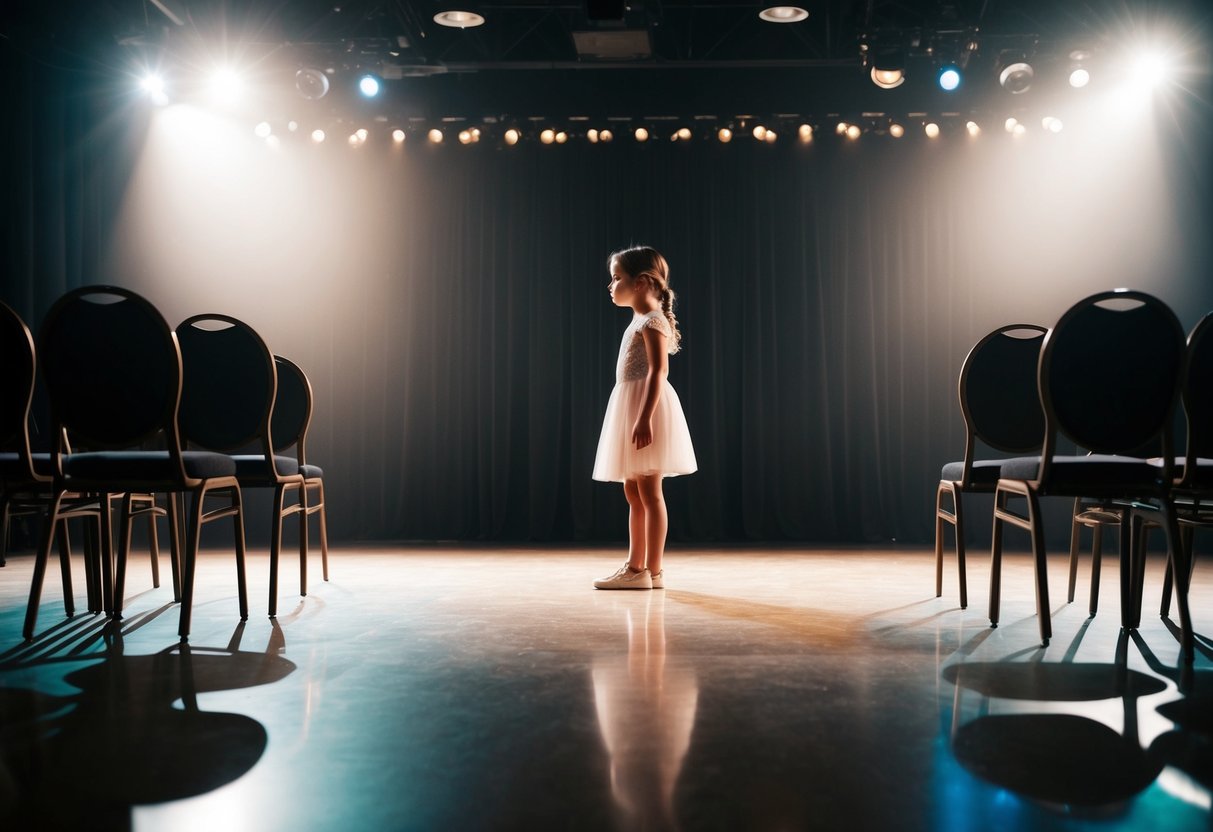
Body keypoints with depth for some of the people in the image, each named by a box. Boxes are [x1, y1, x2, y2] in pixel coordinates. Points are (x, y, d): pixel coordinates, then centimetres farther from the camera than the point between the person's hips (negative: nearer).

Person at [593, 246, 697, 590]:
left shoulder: (652, 320, -11)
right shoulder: (640, 321, 18)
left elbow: (658, 371, -20)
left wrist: (645, 417, -28)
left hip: (646, 407, -10)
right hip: (630, 407, 10)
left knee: (649, 492, -7)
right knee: (633, 491, 12)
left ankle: (653, 571, -2)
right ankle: (635, 566, 18)